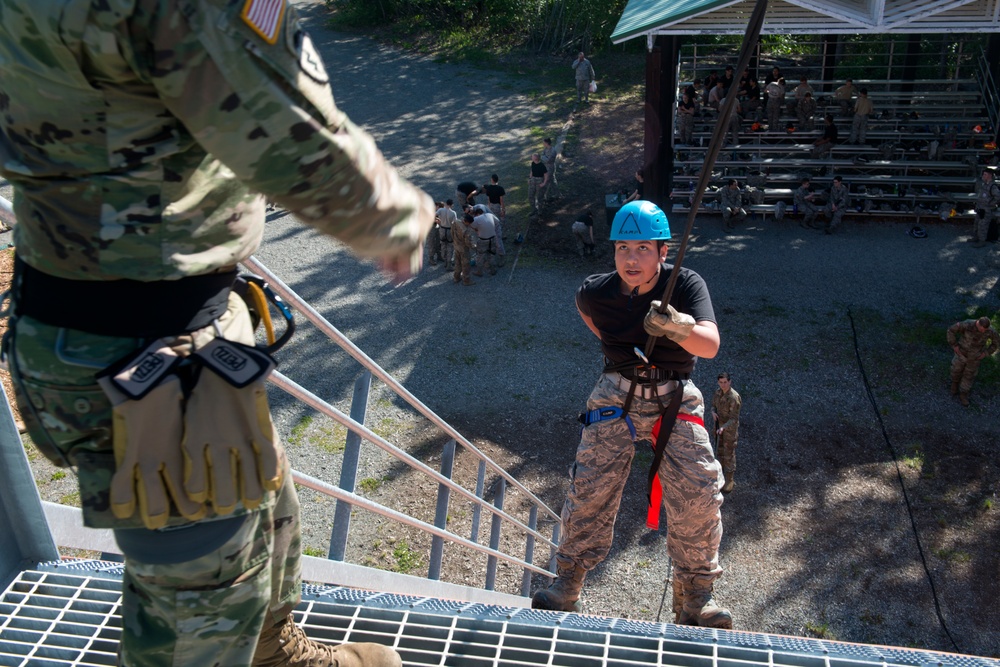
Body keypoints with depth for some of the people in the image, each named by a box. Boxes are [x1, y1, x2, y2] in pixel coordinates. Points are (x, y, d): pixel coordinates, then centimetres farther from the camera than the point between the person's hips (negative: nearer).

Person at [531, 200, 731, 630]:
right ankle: (567, 585, 7)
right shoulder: (596, 293, -8)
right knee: (590, 489, -7)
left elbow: (711, 345, -29)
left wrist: (677, 327, -49)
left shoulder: (686, 284, -15)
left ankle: (695, 598, 4)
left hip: (676, 399, -1)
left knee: (698, 495, -10)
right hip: (617, 396, 1)